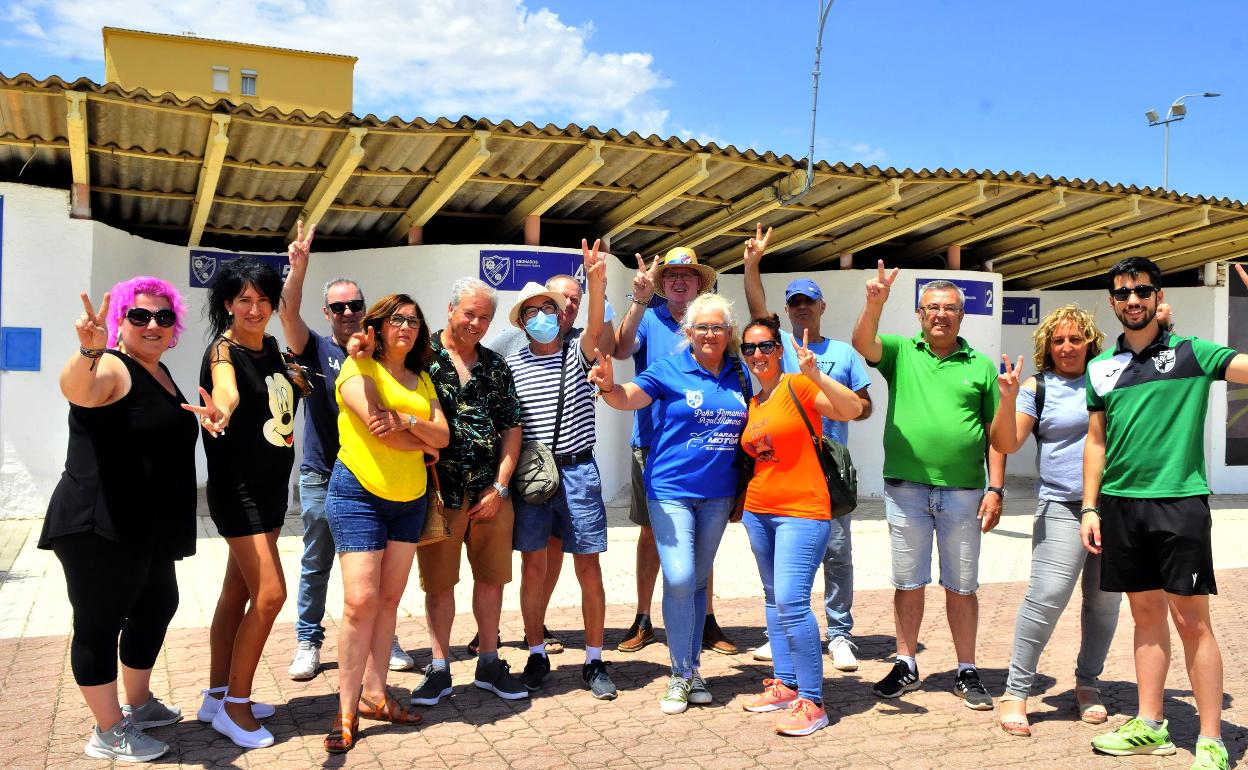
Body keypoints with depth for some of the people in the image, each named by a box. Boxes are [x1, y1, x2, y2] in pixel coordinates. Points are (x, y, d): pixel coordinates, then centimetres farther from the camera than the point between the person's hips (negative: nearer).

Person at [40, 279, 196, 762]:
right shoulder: (112, 369, -16)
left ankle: (138, 704, 40)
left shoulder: (160, 373, 12)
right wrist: (89, 350, -61)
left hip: (148, 530, 10)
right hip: (99, 530, -10)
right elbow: (76, 388, -41)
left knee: (157, 608, 21)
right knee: (99, 624, 2)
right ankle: (108, 734, 15)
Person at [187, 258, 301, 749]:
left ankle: (218, 696, 26)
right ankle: (235, 705, 4)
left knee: (238, 591, 14)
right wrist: (219, 412, -60)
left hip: (271, 487, 8)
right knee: (269, 593, -11)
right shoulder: (224, 350, -16)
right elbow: (226, 391, -39)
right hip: (237, 488, -8)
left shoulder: (270, 348, 6)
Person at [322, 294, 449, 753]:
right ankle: (347, 710, -1)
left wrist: (408, 422, -17)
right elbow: (379, 427, -18)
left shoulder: (421, 379, 15)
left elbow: (443, 434, 2)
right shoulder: (359, 368, -4)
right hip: (359, 494, -6)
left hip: (410, 499, 6)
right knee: (361, 601, -10)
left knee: (389, 599, 8)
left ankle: (374, 694, 17)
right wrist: (424, 443, -4)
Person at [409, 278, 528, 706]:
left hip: (491, 492, 4)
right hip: (439, 490, -3)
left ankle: (489, 664, 25)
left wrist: (500, 486, 1)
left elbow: (511, 428, 8)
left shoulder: (496, 366, 9)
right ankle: (439, 670, 19)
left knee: (491, 577, 11)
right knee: (439, 581, 6)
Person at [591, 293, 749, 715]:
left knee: (698, 581, 13)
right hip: (672, 491, -4)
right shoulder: (669, 370, -6)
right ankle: (682, 675, 5)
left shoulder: (739, 375, 6)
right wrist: (608, 386, -40)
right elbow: (628, 398, -18)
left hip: (718, 495, 4)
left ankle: (693, 669, 24)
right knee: (679, 580, -11)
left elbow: (750, 430, 15)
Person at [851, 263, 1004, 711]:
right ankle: (906, 666, 24)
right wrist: (876, 302, -32)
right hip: (905, 488, 0)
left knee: (962, 586, 9)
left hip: (963, 492, 0)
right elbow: (862, 343, -15)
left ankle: (966, 673, 22)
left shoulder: (981, 366, 7)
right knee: (908, 582, 11)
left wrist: (995, 489, -1)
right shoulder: (901, 352, 6)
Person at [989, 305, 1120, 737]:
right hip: (1062, 507, -3)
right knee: (1048, 596, -13)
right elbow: (1006, 444, -5)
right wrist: (1008, 398, -20)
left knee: (1105, 601, 8)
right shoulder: (1037, 388, 2)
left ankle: (1087, 683, 26)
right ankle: (1016, 692, -3)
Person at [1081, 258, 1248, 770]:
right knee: (1146, 614, 12)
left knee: (1191, 620, -1)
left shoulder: (1190, 353, -1)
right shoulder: (1101, 368, 10)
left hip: (1179, 501, -4)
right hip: (1120, 503, 4)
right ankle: (1150, 727, 22)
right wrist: (1090, 508, 8)